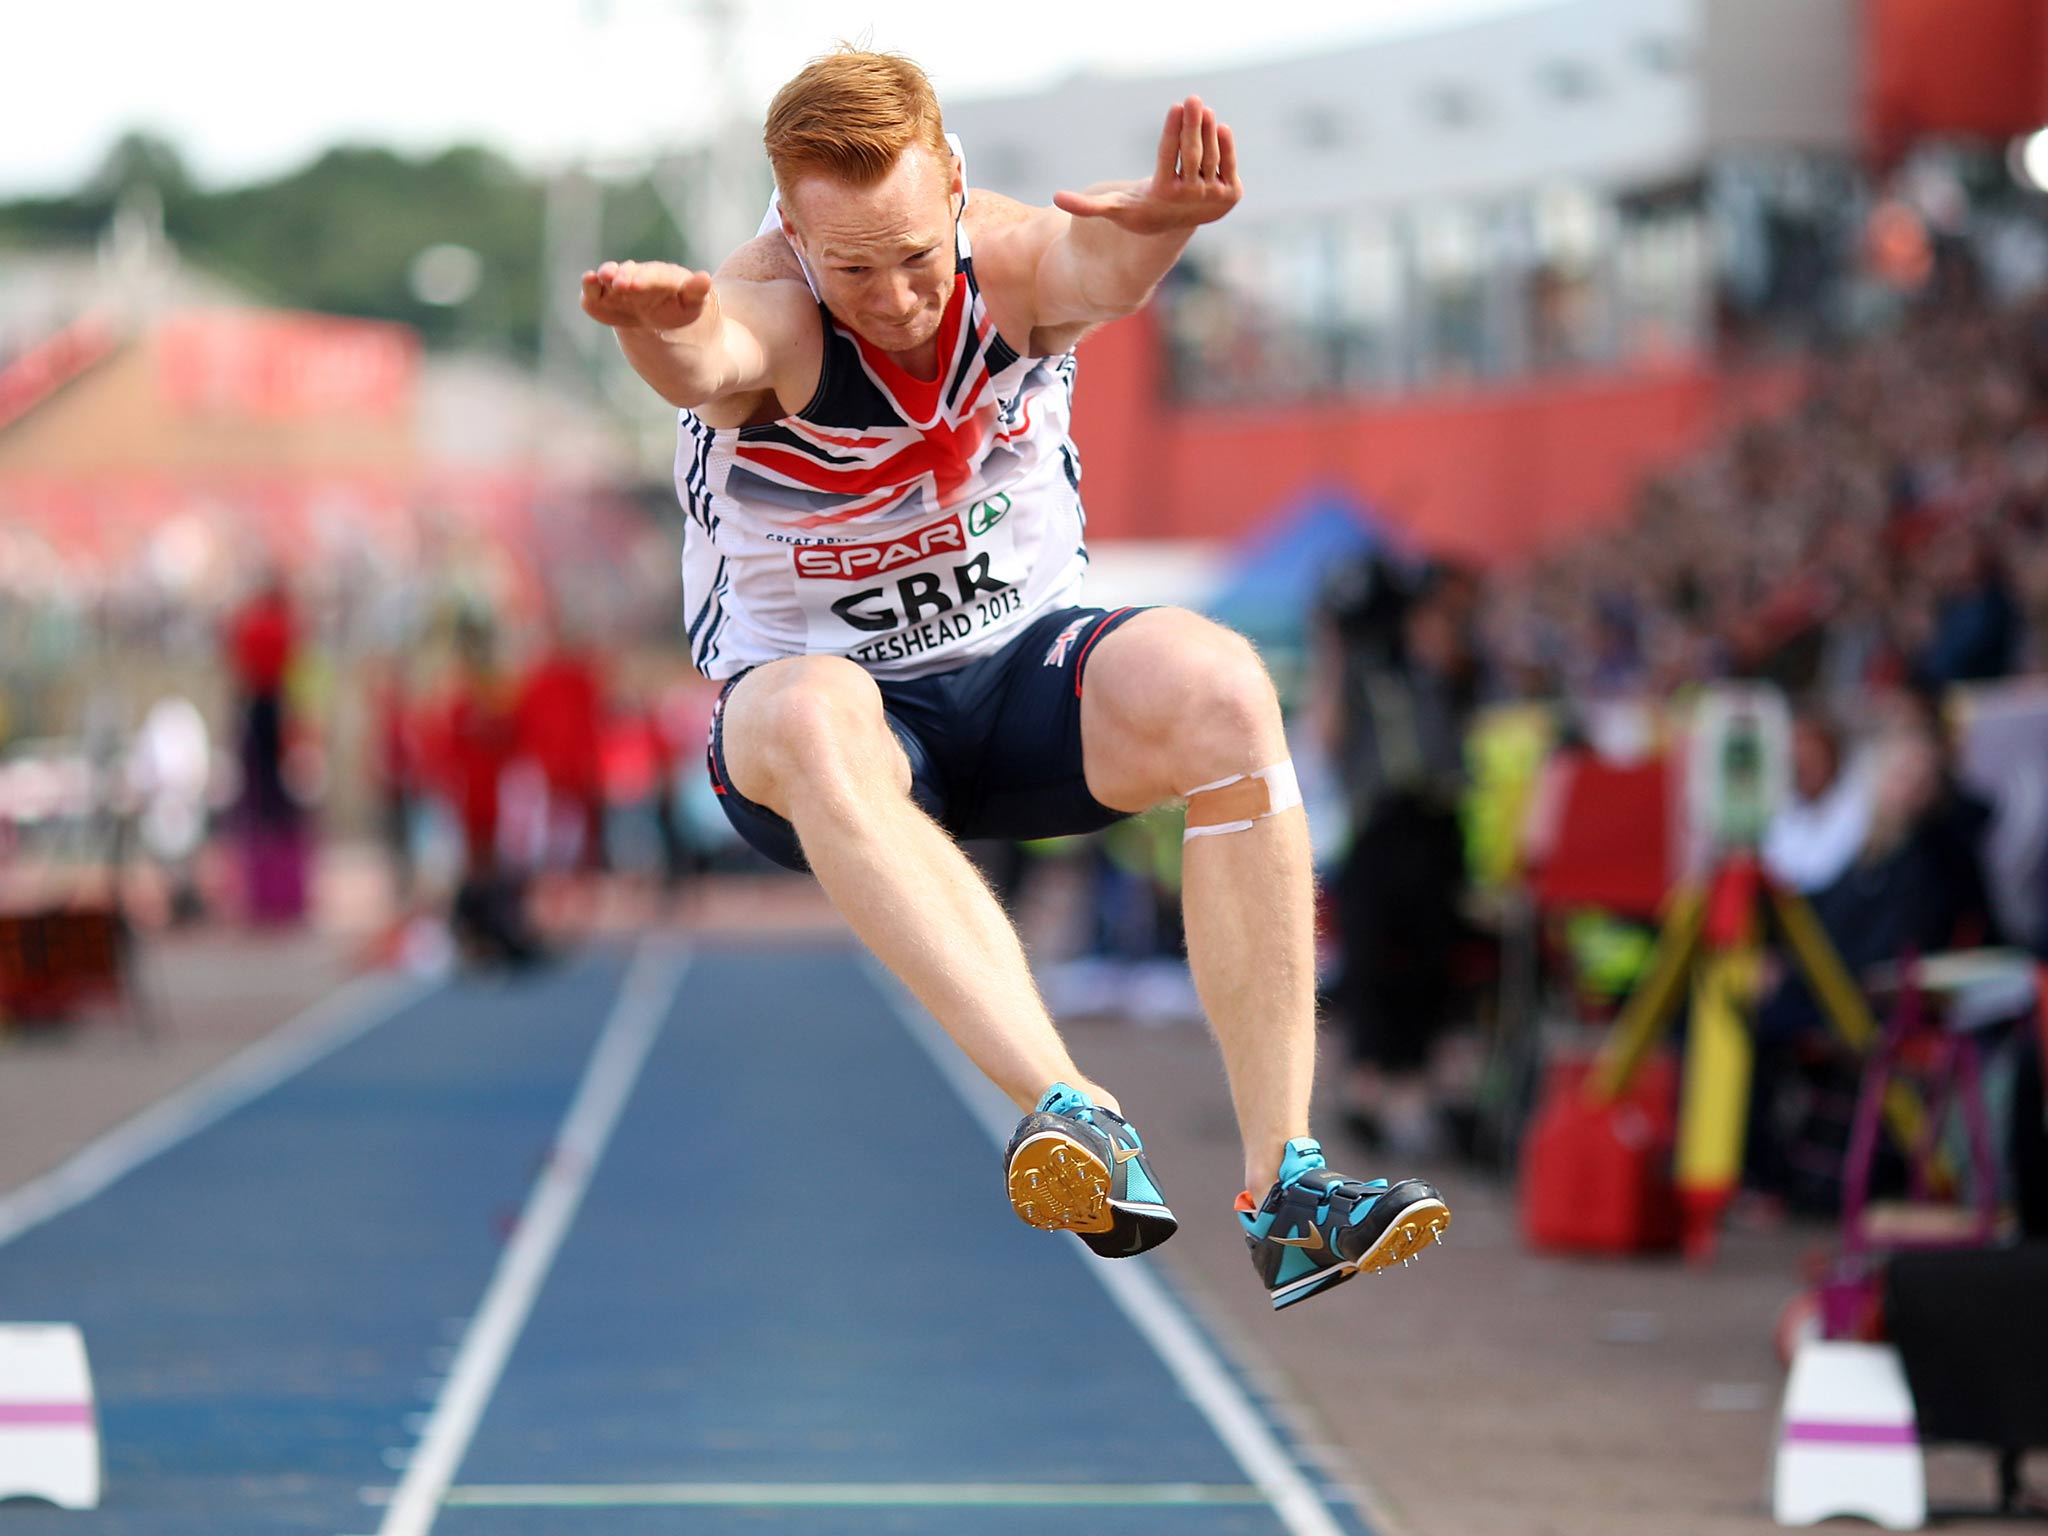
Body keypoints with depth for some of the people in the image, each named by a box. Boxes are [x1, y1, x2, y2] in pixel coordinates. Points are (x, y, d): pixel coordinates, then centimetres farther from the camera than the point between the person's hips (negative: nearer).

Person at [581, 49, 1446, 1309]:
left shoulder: (1009, 264, -13)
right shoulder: (771, 313, -18)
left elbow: (1097, 269, -37)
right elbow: (708, 355, -43)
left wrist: (1151, 230, -63)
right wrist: (662, 329, -69)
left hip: (1018, 665, 2)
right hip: (827, 690, -2)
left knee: (1217, 686, -30)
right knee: (816, 718, -40)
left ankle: (1286, 1182, -32)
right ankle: (1075, 1113, -55)